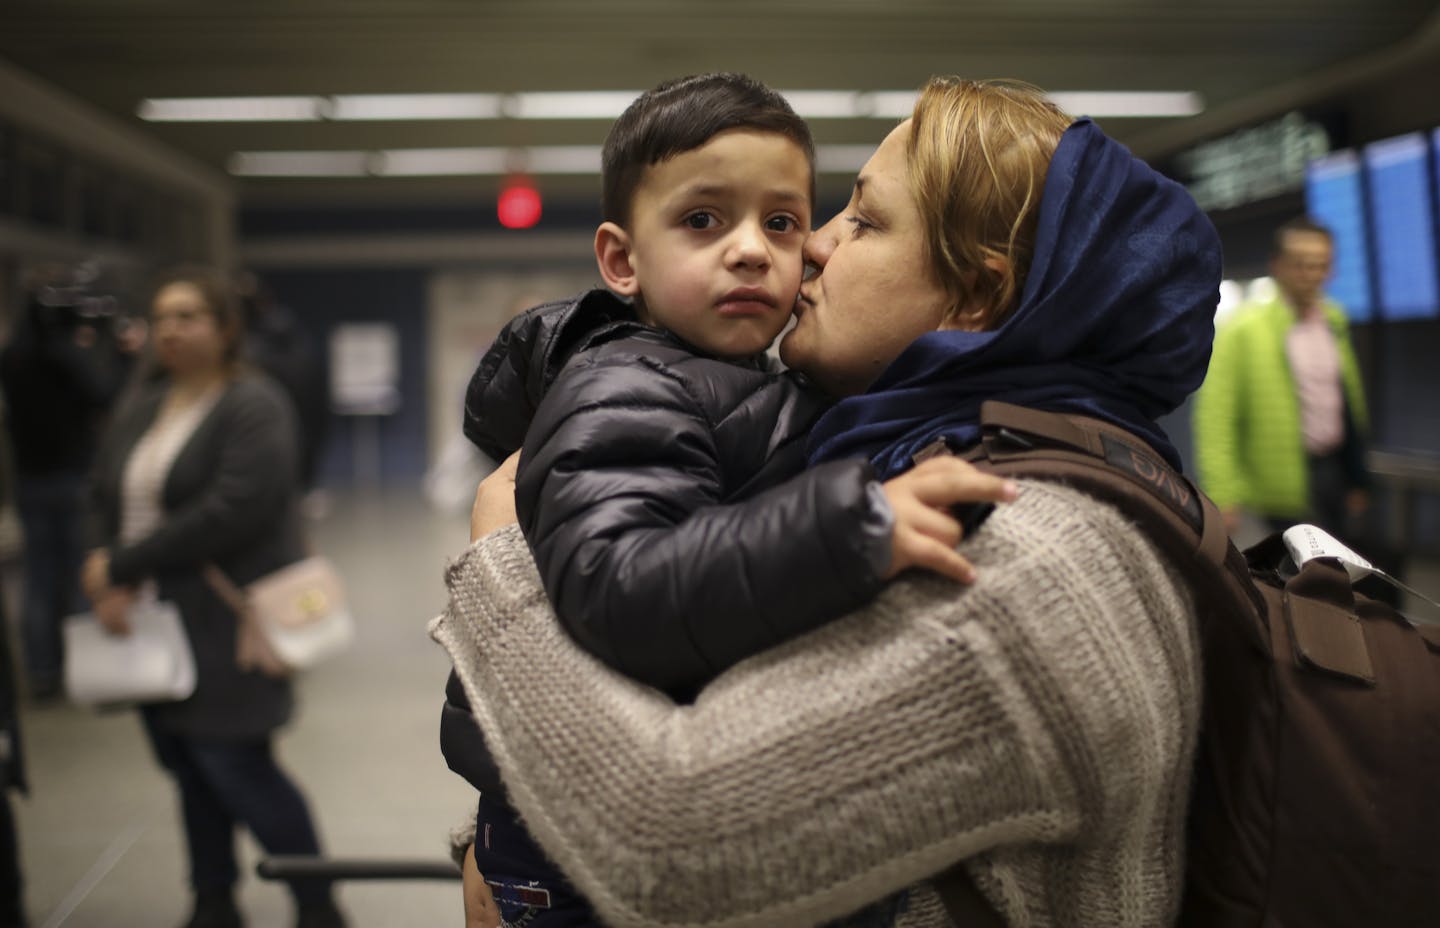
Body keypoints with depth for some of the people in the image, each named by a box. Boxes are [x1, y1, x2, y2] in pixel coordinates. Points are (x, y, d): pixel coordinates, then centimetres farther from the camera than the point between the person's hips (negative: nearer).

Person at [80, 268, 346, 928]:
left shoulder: (254, 407, -10)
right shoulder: (139, 407, 13)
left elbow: (235, 509, -21)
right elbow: (108, 498, 9)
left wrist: (125, 566, -17)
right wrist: (113, 587, -9)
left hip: (224, 621, -7)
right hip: (153, 622, 7)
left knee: (235, 765, -5)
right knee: (186, 765, 12)